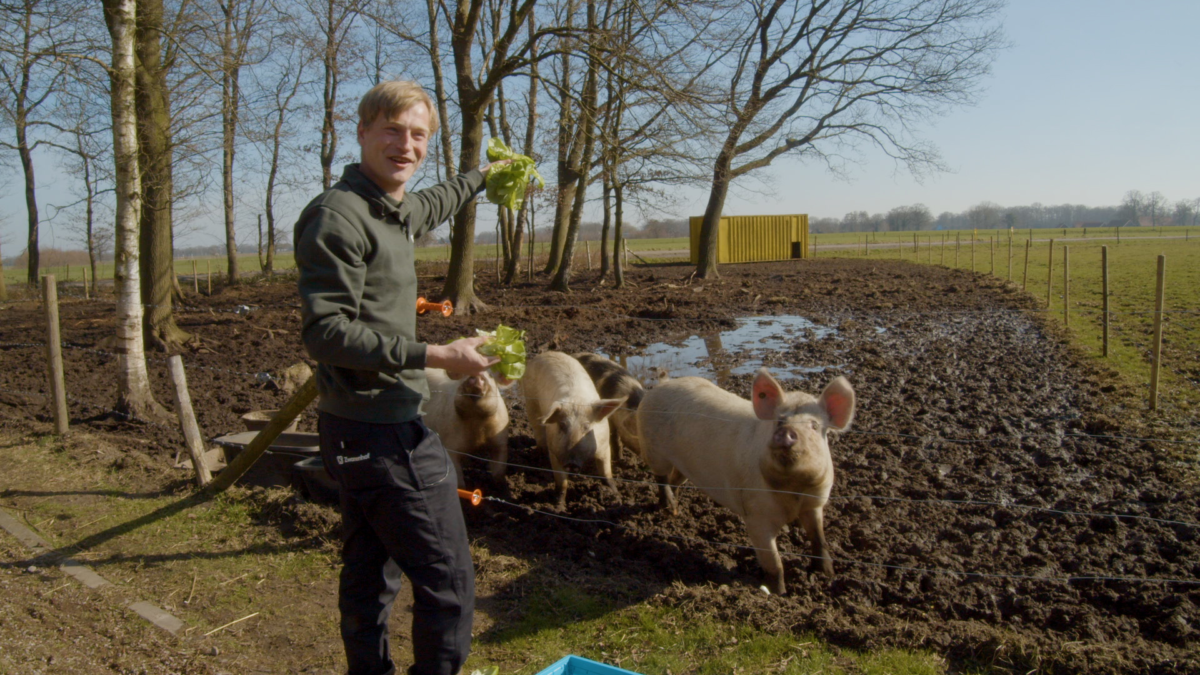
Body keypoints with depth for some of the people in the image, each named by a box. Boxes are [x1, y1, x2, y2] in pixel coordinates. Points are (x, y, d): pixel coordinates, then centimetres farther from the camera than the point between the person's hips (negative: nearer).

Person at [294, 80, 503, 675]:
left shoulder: (397, 210, 12)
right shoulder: (338, 215, -16)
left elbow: (431, 206, 38)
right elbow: (325, 332, -22)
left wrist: (479, 176, 53)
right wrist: (434, 356, -23)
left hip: (362, 430, 10)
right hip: (382, 431, -10)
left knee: (371, 574, 20)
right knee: (447, 581, -4)